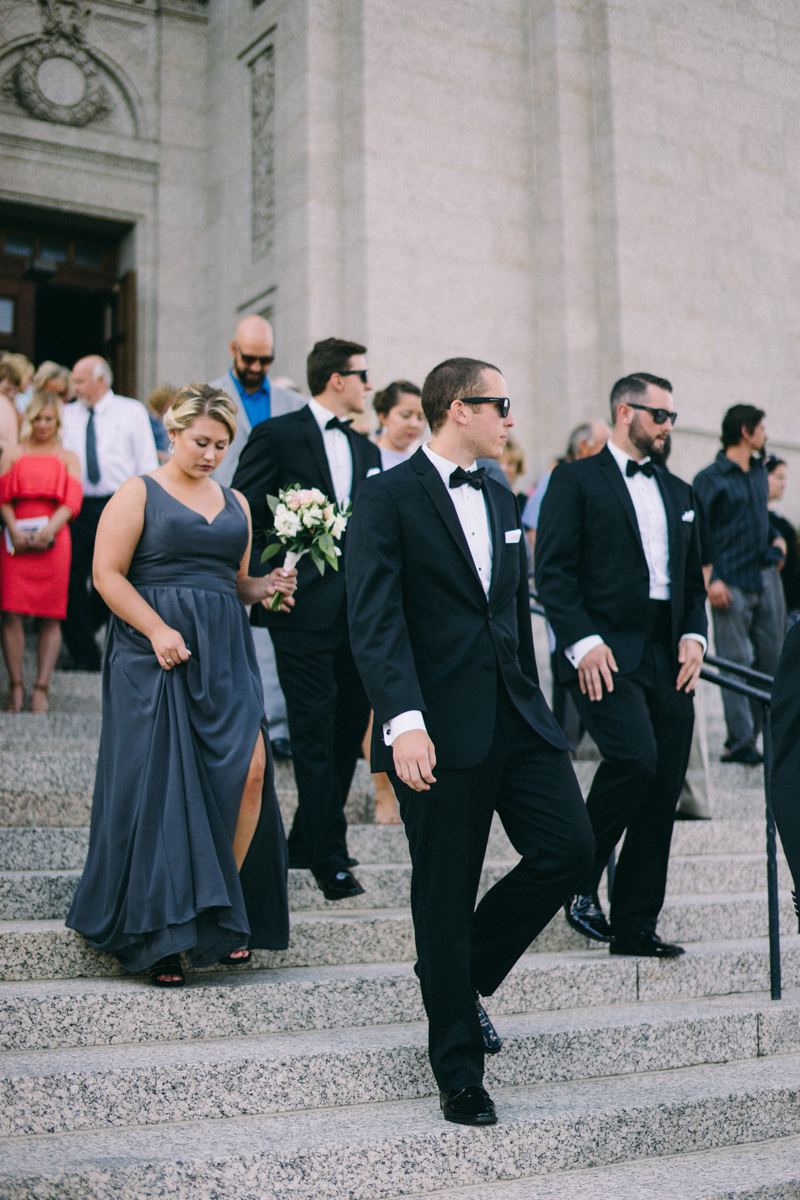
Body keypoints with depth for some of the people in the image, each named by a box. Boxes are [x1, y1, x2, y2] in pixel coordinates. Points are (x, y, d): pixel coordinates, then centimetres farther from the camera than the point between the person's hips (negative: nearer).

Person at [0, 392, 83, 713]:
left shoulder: (68, 459, 15)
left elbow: (72, 501, 2)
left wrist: (48, 531, -13)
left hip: (52, 539, 0)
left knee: (50, 617, -3)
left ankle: (41, 689, 1)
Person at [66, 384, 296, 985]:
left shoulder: (235, 503, 18)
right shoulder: (138, 494, 2)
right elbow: (107, 574, -6)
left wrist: (264, 587, 3)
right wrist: (158, 630, -16)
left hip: (225, 654, 5)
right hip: (157, 655, -5)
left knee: (250, 766, -11)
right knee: (160, 783, -4)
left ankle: (223, 910, 4)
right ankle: (159, 932, 8)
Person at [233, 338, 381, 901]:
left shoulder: (366, 450, 18)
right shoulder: (277, 435, -1)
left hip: (358, 610, 7)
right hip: (305, 607, -7)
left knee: (349, 730, 10)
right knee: (316, 736, -4)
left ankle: (309, 841, 24)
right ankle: (330, 858, 3)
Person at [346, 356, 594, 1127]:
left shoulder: (501, 499, 17)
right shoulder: (388, 499, -6)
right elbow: (374, 622, -15)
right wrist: (403, 721, -25)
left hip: (517, 720, 7)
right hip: (439, 733, -6)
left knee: (568, 846, -4)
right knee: (444, 902, 2)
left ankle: (467, 971, 21)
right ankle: (459, 1075, 17)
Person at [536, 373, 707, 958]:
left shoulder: (679, 492, 22)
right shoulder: (576, 480, 3)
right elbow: (553, 571, -5)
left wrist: (695, 635, 6)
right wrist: (582, 641, -16)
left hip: (667, 658, 6)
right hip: (606, 655, -6)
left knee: (663, 790, 3)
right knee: (636, 755, -25)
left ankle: (636, 926, 12)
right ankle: (581, 879, -2)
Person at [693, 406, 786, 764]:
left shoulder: (759, 470, 16)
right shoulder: (710, 479, -5)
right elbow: (699, 534, -8)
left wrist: (775, 539, 11)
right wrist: (711, 579, -16)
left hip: (767, 575, 7)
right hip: (732, 583, -7)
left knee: (772, 656, 6)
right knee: (736, 664, -6)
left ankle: (750, 734, 17)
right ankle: (739, 742, -1)